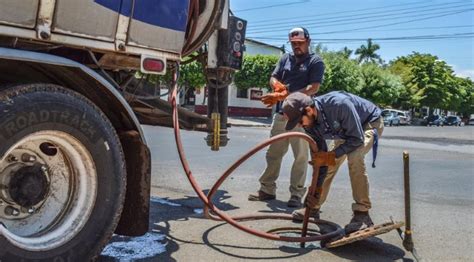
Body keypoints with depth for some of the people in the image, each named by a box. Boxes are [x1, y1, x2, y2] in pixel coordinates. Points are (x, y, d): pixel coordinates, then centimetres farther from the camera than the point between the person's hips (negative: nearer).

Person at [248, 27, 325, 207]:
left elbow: (313, 88, -11)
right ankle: (267, 189, 17)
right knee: (273, 154, 8)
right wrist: (277, 85, -13)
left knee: (300, 156, 0)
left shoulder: (315, 62, 1)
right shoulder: (285, 58, 17)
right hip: (281, 113, 5)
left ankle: (296, 194, 7)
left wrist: (285, 96, -19)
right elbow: (273, 78, 13)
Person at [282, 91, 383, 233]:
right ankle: (314, 207, 17)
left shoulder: (339, 104, -42)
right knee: (328, 164, -1)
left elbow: (357, 139, -33)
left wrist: (333, 154, -36)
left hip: (370, 123, -6)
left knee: (354, 158, -30)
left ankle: (362, 214, -20)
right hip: (346, 130, 7)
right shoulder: (310, 123, -19)